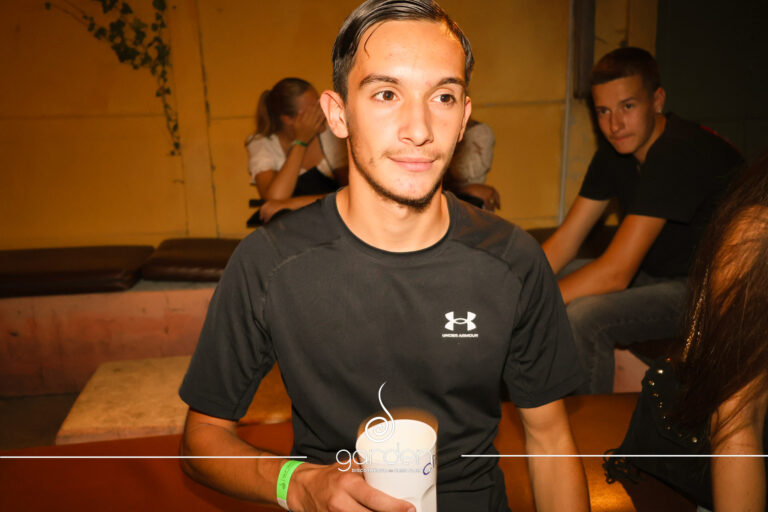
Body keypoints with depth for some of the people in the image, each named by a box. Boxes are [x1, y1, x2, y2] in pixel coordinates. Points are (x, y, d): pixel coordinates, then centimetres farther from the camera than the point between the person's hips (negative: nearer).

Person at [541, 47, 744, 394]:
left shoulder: (679, 154, -26)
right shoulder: (615, 150, 0)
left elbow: (614, 273, -30)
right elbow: (563, 241, -1)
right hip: (657, 275, 8)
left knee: (581, 317, -30)